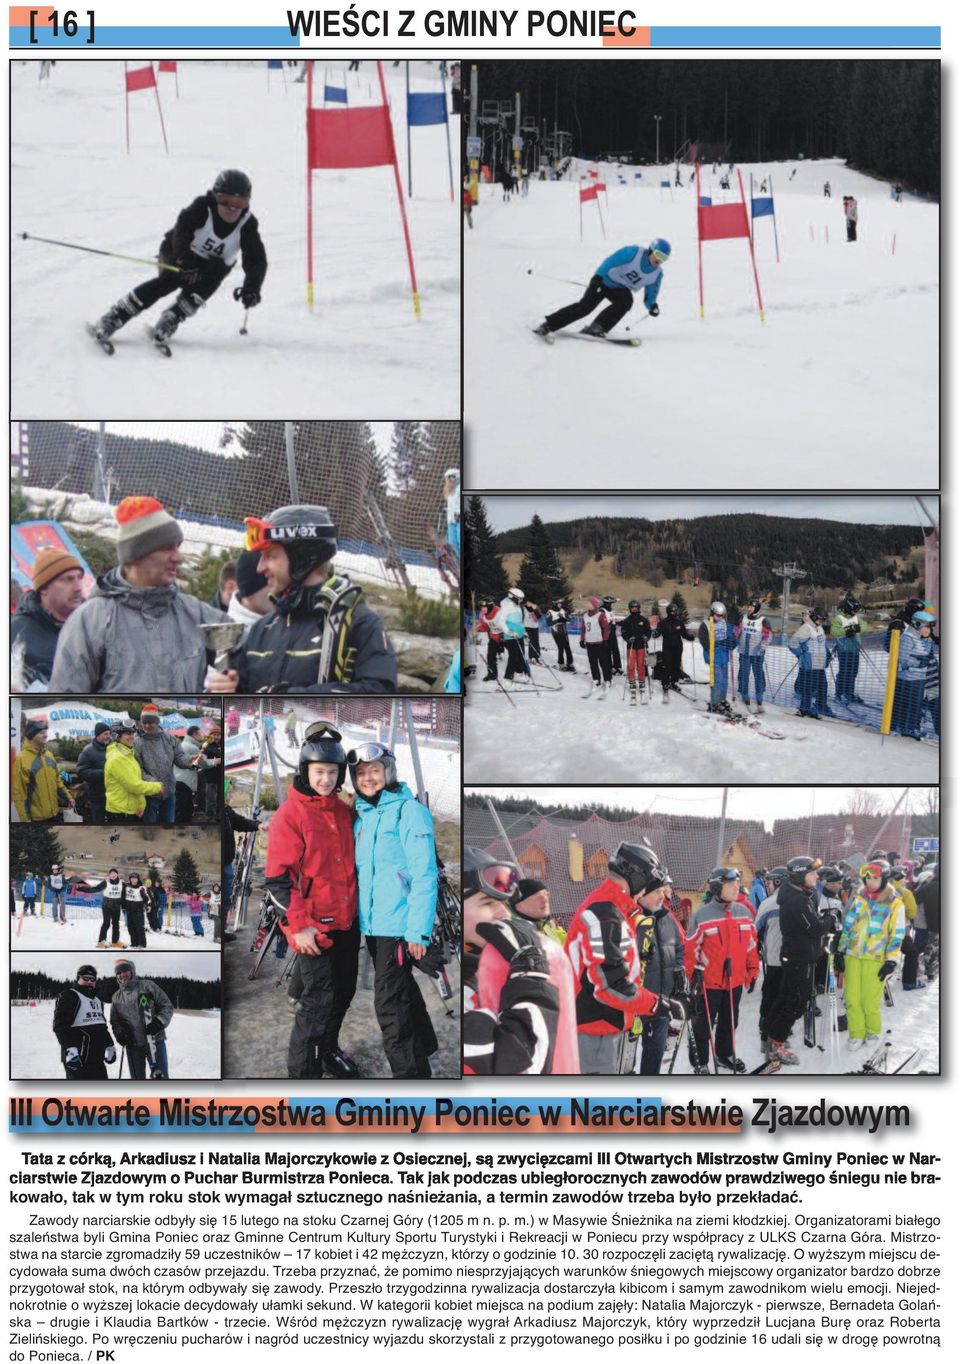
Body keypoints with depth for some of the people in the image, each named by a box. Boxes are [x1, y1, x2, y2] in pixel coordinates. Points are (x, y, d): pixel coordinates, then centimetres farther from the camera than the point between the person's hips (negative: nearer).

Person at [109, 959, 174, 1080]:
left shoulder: (148, 986, -1)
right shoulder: (116, 997, 11)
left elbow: (167, 1006, -2)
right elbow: (114, 1020, 18)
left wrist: (159, 1022, -19)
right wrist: (120, 1032, -3)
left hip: (155, 1041, -4)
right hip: (133, 1045, 4)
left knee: (161, 1077, -4)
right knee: (137, 1078, 9)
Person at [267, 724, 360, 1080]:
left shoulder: (343, 811, 8)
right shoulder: (290, 815, -13)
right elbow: (278, 878, -15)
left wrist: (357, 910, 18)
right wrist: (298, 926, -18)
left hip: (347, 922, 7)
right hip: (313, 926, -7)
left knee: (343, 993, 18)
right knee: (319, 1000, -6)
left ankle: (328, 1050, 39)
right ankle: (302, 1071, 6)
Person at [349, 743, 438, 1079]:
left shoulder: (408, 811, -11)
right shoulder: (361, 815, 11)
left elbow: (425, 875, -15)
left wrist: (419, 930, -20)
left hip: (398, 924, -8)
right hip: (371, 924, 8)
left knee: (390, 1004, -10)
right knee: (402, 991, 21)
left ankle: (410, 1074, -4)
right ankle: (425, 1048, 37)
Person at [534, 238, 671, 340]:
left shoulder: (657, 274, -3)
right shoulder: (634, 253, -20)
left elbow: (650, 295, 6)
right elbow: (610, 262, -22)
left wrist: (652, 306, -14)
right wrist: (598, 276, -31)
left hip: (620, 289, 5)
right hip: (605, 280, -5)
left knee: (626, 301, -29)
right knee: (585, 306, -18)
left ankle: (596, 328, -24)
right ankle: (548, 325, -12)